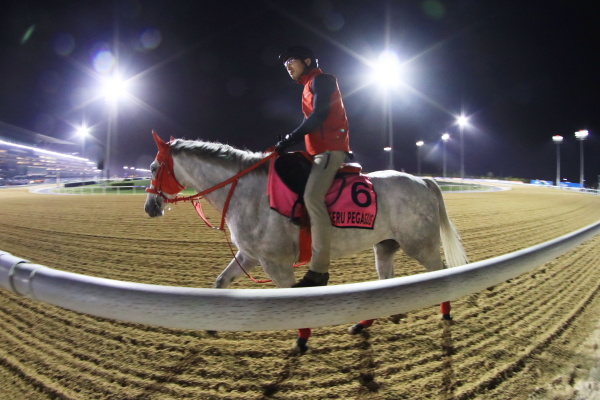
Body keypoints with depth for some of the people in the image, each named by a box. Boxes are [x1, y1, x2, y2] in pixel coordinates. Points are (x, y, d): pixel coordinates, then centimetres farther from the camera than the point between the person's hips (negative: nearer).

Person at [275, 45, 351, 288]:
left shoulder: (321, 80, -3)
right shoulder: (309, 87, 26)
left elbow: (318, 116, -16)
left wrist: (289, 140, -19)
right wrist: (287, 143, 11)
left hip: (331, 149, -11)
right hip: (318, 151, 11)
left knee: (312, 197, -28)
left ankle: (319, 270, -30)